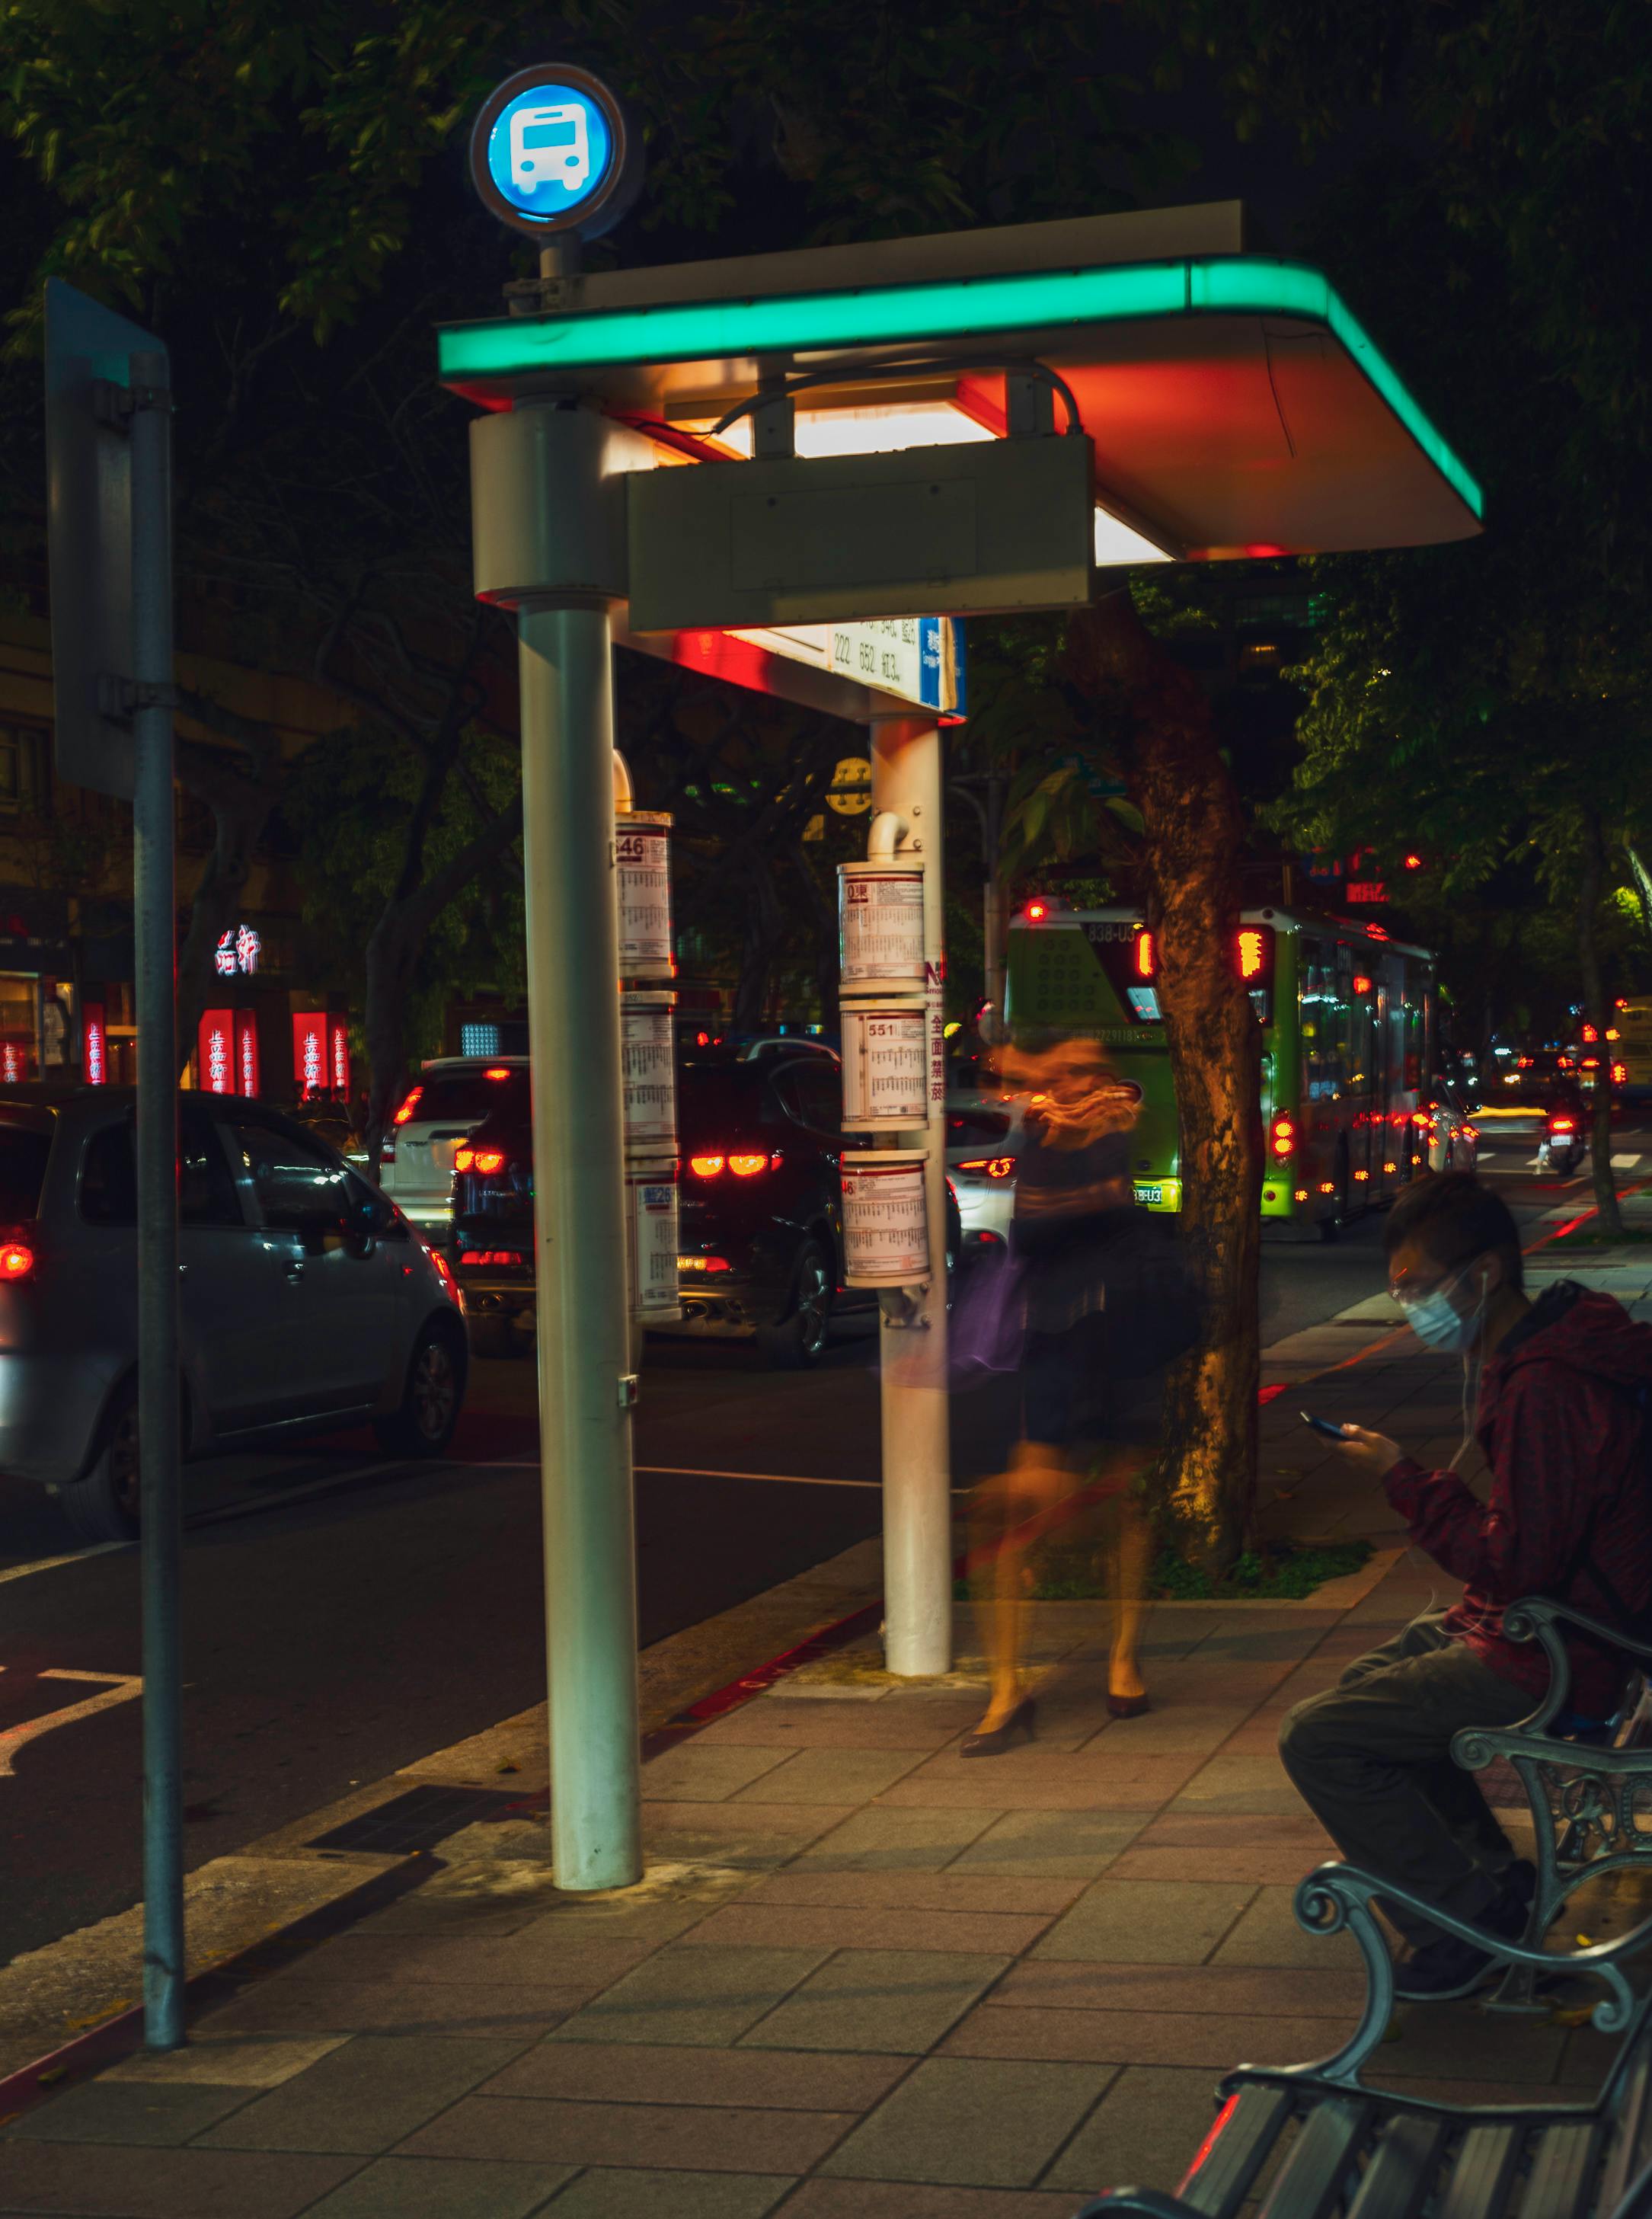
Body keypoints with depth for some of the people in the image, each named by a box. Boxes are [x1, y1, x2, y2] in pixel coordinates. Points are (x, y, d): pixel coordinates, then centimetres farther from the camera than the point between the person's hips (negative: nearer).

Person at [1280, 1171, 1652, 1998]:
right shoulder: (1524, 1355, 7)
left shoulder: (1546, 1389, -27)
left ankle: (1467, 1921, -1)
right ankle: (1493, 1876, 24)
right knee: (1366, 1684, 25)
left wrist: (1403, 1478, -19)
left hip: (1558, 1658, -11)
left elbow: (1516, 1566, -27)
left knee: (1317, 1740, -12)